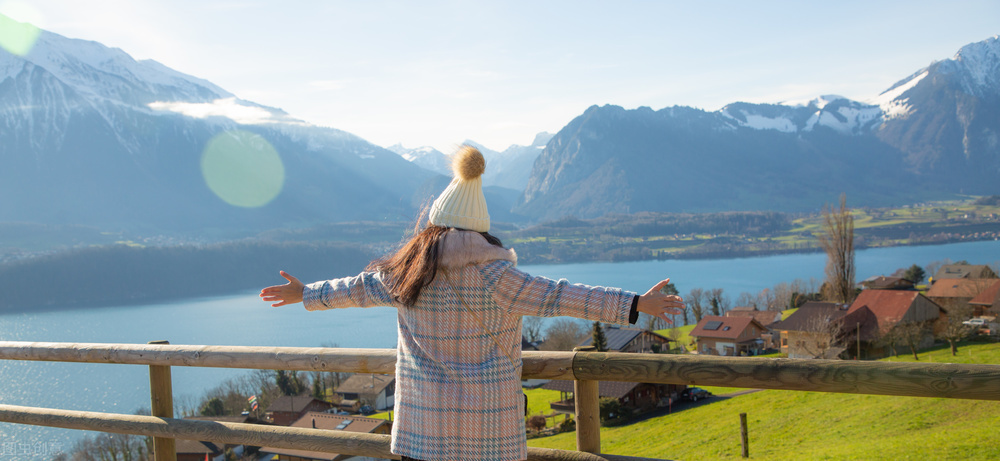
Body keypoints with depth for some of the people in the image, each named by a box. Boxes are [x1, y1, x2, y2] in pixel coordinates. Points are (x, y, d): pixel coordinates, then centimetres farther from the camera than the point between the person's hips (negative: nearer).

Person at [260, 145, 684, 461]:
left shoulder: (407, 271, 3)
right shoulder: (491, 273, -11)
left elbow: (358, 288, 17)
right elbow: (555, 298, -16)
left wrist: (306, 295, 36)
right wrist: (633, 306, -15)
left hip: (424, 414, 3)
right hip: (486, 417, -3)